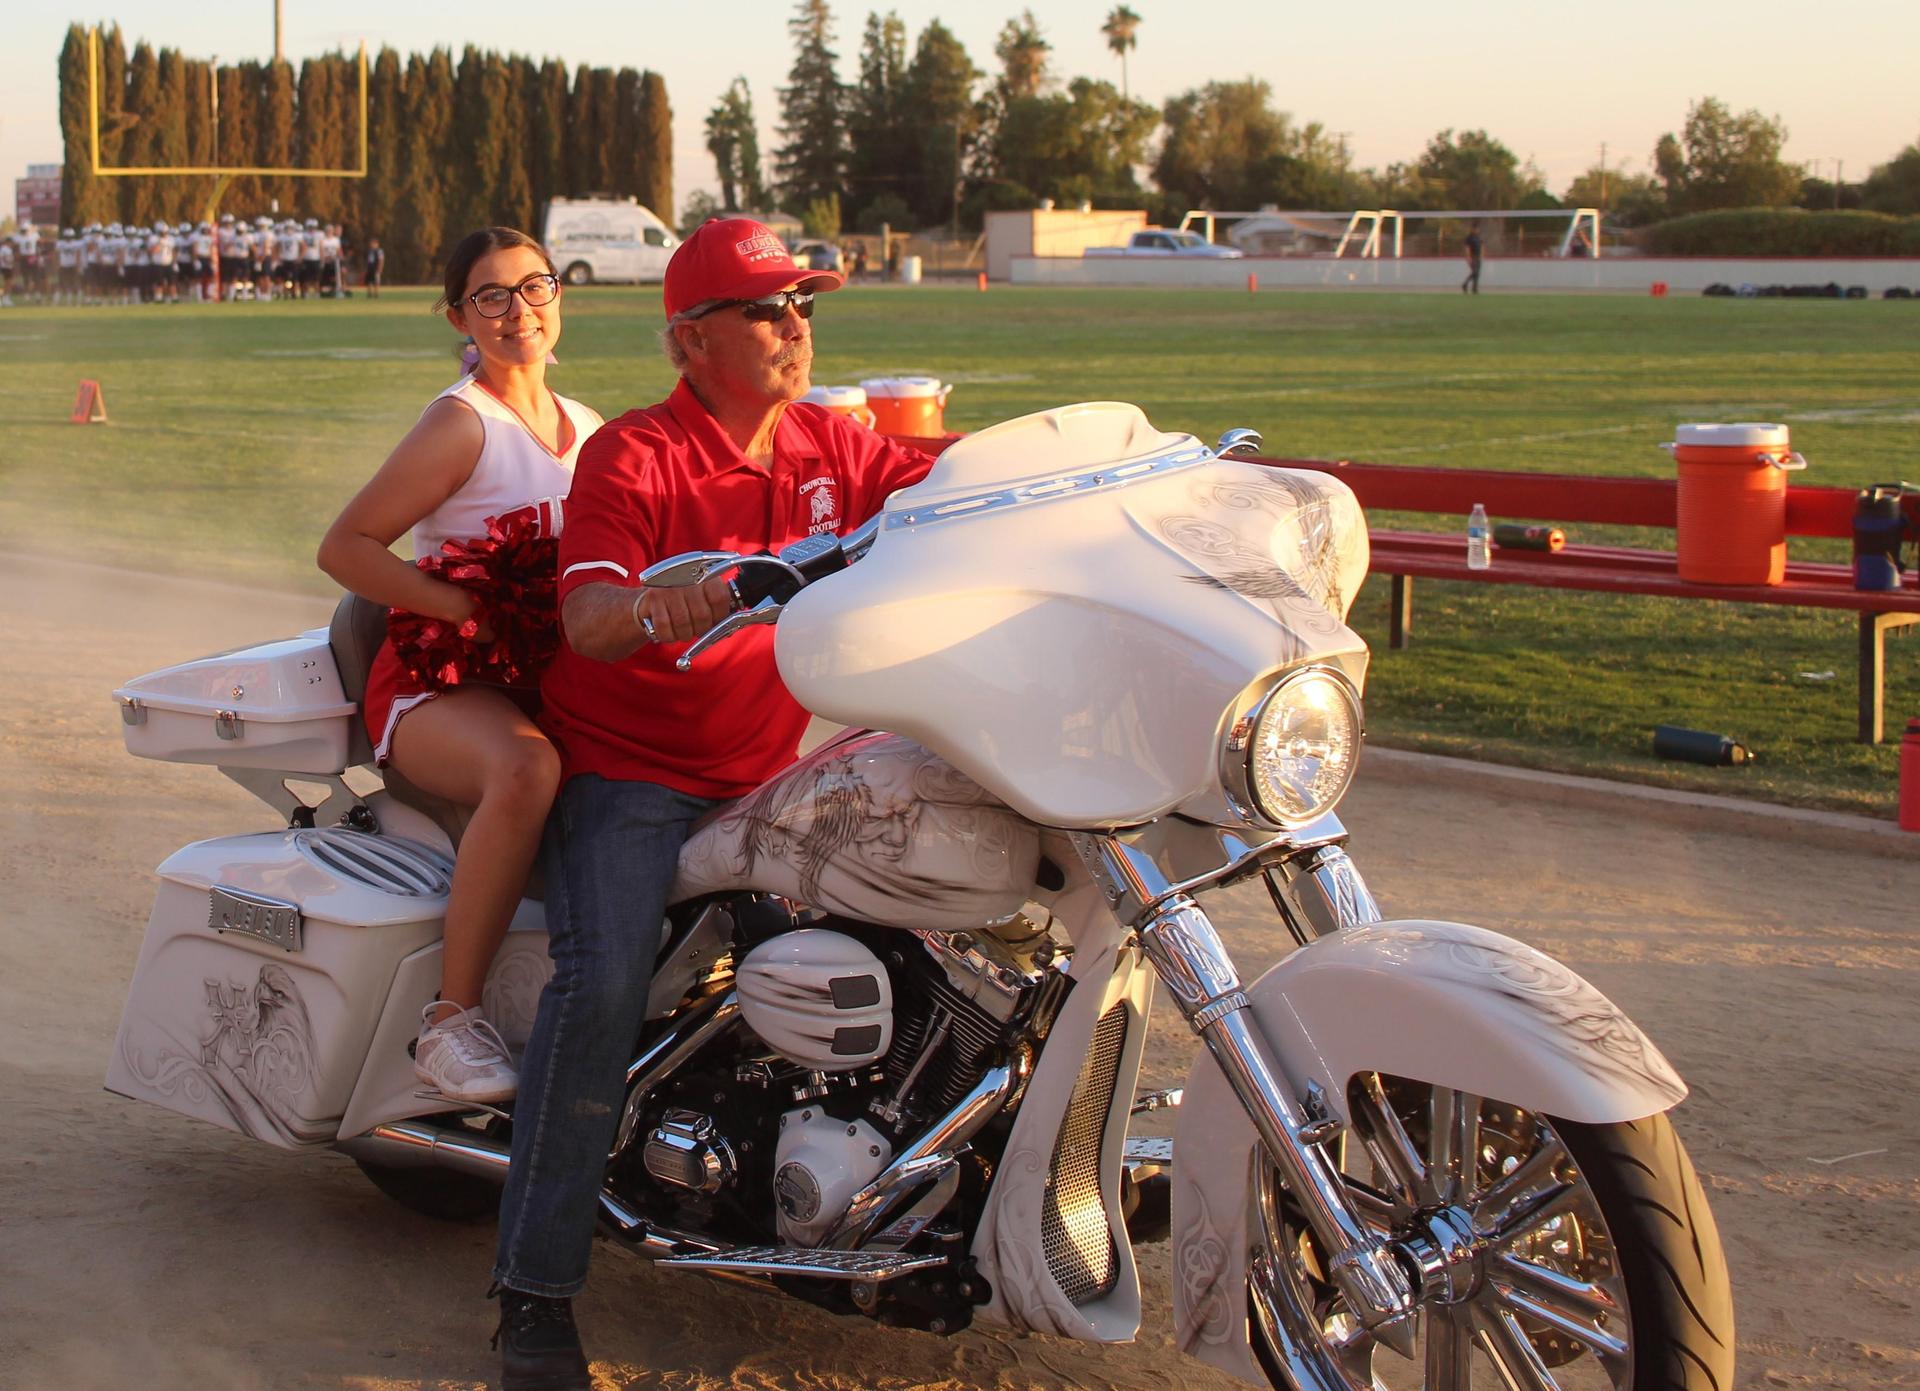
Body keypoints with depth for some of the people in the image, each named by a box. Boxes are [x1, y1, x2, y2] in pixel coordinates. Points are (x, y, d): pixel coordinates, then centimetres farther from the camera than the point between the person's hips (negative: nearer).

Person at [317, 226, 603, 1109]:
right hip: (437, 682, -6)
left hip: (551, 681, 6)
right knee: (527, 769, -39)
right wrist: (474, 610, -21)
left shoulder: (587, 430, 17)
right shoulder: (463, 423, -5)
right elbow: (344, 547, -13)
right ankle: (451, 1020, -30)